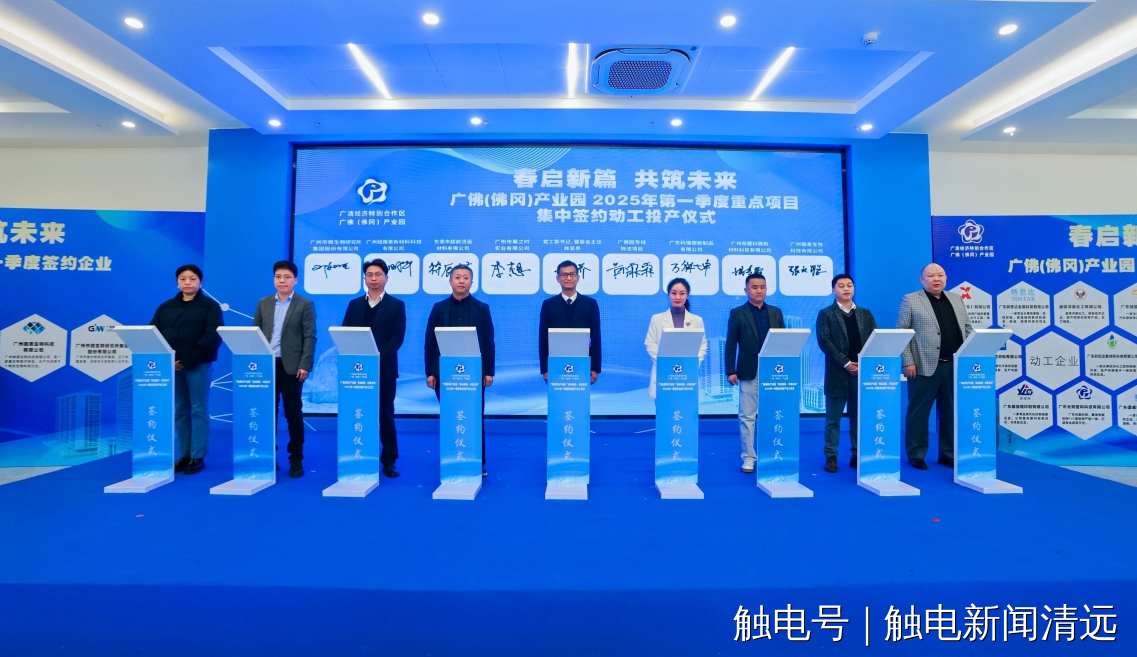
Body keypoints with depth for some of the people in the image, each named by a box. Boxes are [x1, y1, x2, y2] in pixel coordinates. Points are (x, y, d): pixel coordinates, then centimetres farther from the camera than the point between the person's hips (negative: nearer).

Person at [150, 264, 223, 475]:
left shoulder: (210, 306, 0)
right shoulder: (165, 307, 14)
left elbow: (213, 337, -10)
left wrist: (188, 360, -16)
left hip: (198, 365, -4)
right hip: (171, 365, 5)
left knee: (198, 410, 0)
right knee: (179, 411, 8)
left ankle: (197, 457, 4)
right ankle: (184, 455, 16)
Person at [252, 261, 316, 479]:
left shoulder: (305, 304, 0)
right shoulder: (263, 303, 12)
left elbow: (310, 337, -5)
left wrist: (305, 365, -14)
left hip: (291, 366, -3)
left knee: (294, 413, 2)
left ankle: (296, 460, 11)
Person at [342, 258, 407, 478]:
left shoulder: (396, 305, 3)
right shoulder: (354, 304, 13)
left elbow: (398, 337, -6)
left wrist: (377, 357, -17)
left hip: (384, 368, -2)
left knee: (385, 415, 2)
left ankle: (389, 462, 9)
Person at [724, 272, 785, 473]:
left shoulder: (776, 312, 11)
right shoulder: (737, 313, 1)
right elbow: (730, 344, -2)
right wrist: (730, 371, -9)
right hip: (749, 373, -2)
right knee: (747, 417, 3)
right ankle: (748, 458, 11)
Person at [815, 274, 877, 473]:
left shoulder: (865, 314, 14)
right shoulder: (826, 314, 2)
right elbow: (824, 341, -9)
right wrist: (846, 363, -15)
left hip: (862, 372, 3)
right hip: (838, 373, -3)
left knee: (859, 417, 8)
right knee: (833, 418, 2)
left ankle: (858, 455, 17)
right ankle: (831, 456, 8)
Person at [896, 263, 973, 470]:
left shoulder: (957, 300, 15)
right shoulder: (910, 300, -1)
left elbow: (967, 329, 17)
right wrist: (908, 362, -12)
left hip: (955, 365, 5)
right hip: (925, 366, -5)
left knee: (951, 412, 11)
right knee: (919, 412, 2)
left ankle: (948, 454, 22)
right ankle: (916, 454, 12)